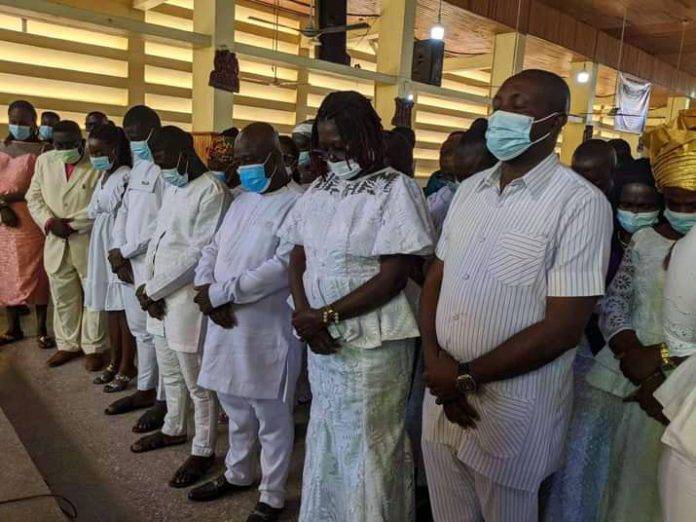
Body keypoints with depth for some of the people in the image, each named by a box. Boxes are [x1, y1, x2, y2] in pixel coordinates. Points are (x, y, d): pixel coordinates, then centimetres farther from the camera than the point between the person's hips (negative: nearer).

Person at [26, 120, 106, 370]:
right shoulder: (44, 161, 7)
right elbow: (34, 198, 8)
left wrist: (72, 223, -17)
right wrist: (49, 222, -9)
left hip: (90, 243, -5)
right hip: (56, 244, 5)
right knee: (63, 298, 16)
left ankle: (93, 347, 22)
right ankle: (68, 344, 32)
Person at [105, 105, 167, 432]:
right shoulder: (137, 168, 16)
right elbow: (124, 211, 16)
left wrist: (125, 251, -12)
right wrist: (119, 253, 2)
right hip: (128, 262, 8)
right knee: (141, 331, 17)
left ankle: (164, 400, 13)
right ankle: (145, 390, 31)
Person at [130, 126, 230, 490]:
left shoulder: (212, 191, -14)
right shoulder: (171, 188, 14)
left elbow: (199, 253, -19)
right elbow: (157, 239, 14)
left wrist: (154, 289, -13)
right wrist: (147, 287, 0)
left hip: (188, 298, -8)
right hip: (160, 297, 8)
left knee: (197, 382, 5)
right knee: (170, 374, 23)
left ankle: (203, 450, 21)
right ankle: (174, 429, 42)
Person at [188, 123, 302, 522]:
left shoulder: (298, 203, -12)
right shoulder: (242, 201, 15)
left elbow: (284, 265, -23)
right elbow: (213, 249, 15)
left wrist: (220, 293, -18)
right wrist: (206, 291, -6)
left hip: (268, 328, -7)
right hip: (226, 324, 8)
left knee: (272, 419, 8)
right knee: (237, 410, 22)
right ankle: (237, 474, 42)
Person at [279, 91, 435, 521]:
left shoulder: (397, 190, -10)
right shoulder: (319, 190, 9)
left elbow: (393, 277, -16)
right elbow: (298, 260, 9)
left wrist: (325, 315, -16)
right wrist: (305, 316, -8)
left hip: (372, 346, -6)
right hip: (321, 341, 6)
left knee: (368, 453, 7)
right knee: (326, 443, 20)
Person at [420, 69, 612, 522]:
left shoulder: (581, 203, -14)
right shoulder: (470, 189, 6)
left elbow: (564, 327, -17)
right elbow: (435, 280, 7)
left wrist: (467, 377, -13)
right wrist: (436, 361, -8)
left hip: (515, 408, -5)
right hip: (442, 390, 5)